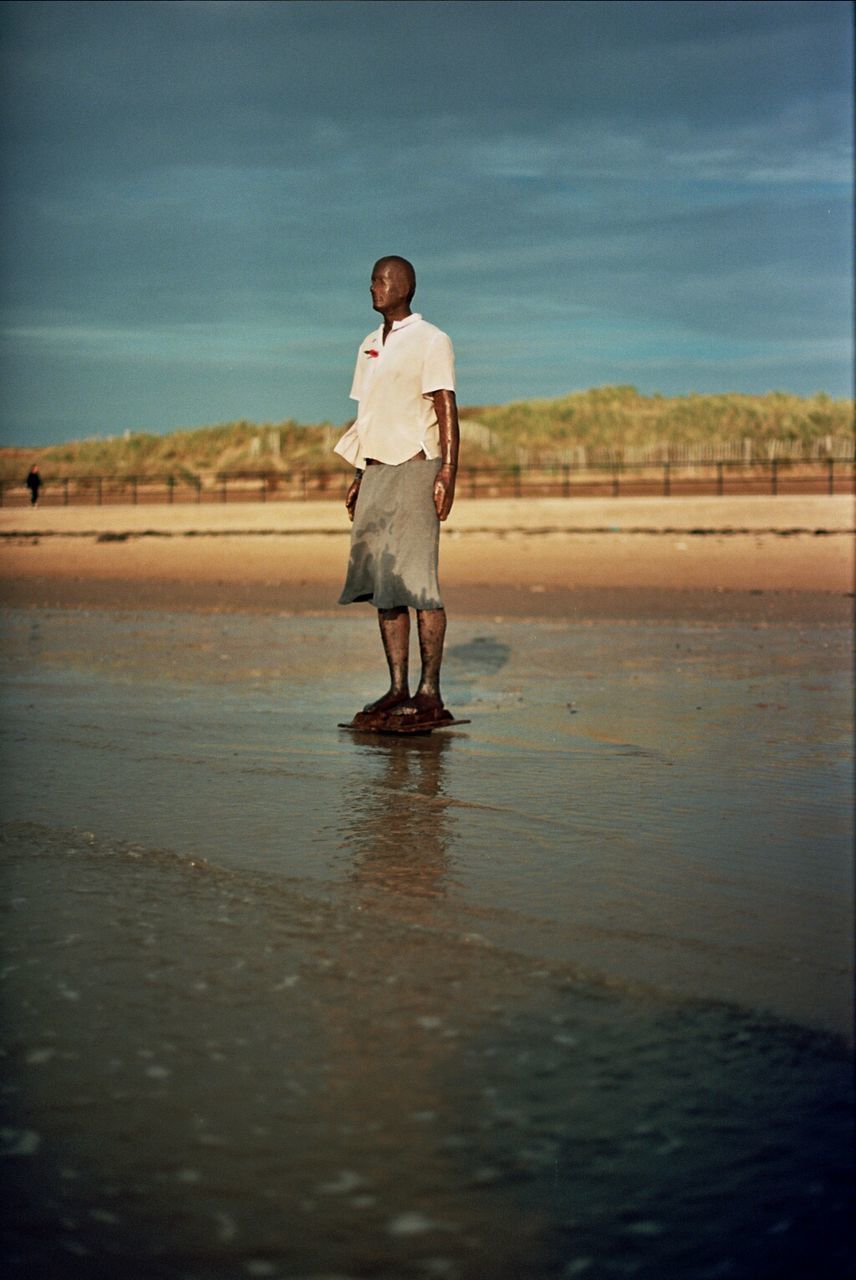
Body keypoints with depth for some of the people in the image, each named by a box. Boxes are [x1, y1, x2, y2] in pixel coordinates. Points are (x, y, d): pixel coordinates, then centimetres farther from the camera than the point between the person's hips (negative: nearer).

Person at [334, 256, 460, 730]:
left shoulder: (430, 340, -3)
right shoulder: (370, 345, 18)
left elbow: (447, 411, -9)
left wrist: (448, 474, -18)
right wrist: (359, 477, 17)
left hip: (414, 469, -7)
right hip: (376, 472, 8)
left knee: (416, 582, -10)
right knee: (381, 584, 5)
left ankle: (429, 695, -7)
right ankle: (397, 691, 9)